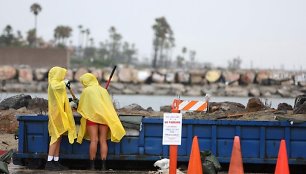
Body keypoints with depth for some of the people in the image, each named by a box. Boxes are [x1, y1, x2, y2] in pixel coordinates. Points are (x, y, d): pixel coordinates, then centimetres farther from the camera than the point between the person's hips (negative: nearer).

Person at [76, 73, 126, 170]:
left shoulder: (86, 91, 4)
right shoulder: (103, 90, 16)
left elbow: (81, 106, 10)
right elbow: (109, 104, 19)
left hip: (92, 116, -3)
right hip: (104, 117, 3)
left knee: (93, 140, -8)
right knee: (103, 141, 0)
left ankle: (92, 165, -10)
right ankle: (103, 165, -6)